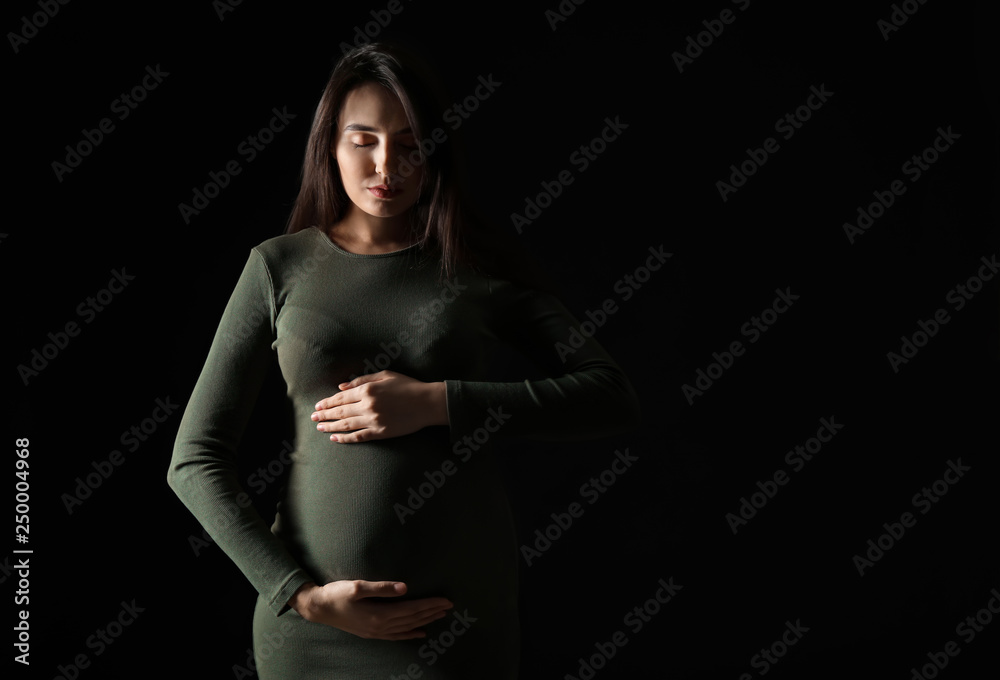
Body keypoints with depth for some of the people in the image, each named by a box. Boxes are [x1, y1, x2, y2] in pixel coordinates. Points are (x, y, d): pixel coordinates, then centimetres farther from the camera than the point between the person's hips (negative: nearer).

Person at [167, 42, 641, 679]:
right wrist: (302, 593, -10)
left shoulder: (480, 266, 2)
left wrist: (436, 403, -15)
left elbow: (614, 398, -6)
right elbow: (195, 460, 1)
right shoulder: (281, 266, 2)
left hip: (460, 604, 0)